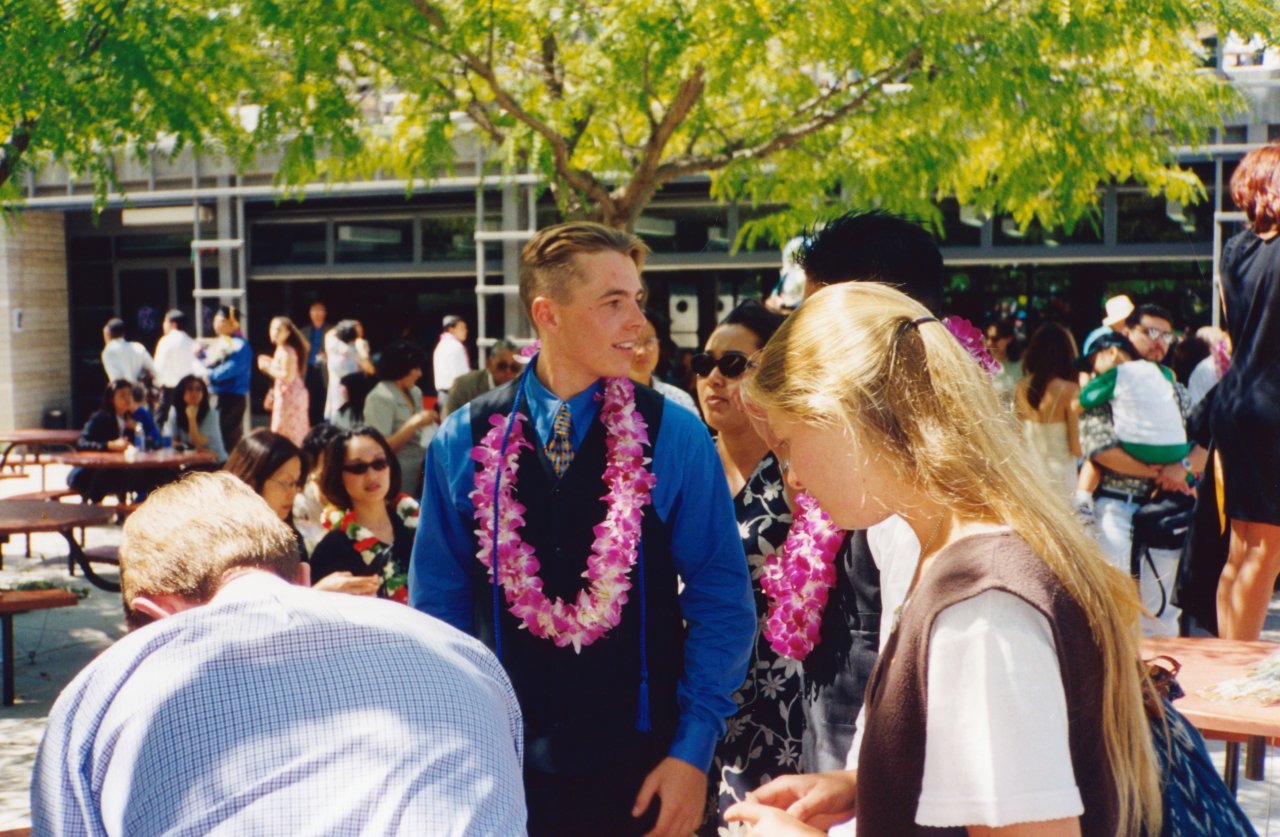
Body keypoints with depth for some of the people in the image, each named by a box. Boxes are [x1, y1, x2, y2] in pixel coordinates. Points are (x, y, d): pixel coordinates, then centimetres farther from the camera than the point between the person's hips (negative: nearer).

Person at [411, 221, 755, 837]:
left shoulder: (676, 437, -5)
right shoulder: (461, 444, -1)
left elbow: (721, 601, -4)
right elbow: (438, 604, 6)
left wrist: (693, 750, -9)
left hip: (640, 767, -1)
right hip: (503, 764, 1)